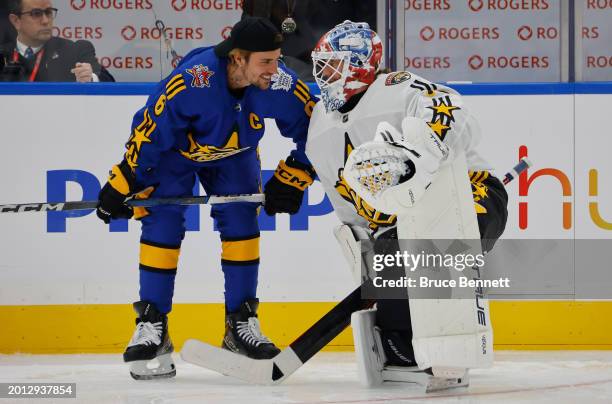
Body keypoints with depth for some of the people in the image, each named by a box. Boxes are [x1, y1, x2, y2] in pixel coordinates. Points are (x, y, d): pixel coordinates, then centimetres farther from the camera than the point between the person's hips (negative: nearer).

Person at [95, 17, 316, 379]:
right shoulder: (191, 82, -40)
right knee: (162, 224, -12)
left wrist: (292, 179, -13)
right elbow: (149, 131, -28)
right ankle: (151, 323, -5)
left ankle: (242, 322, 2)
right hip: (174, 149, -3)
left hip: (234, 153, 3)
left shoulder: (280, 85, -30)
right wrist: (124, 183, -23)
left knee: (241, 223, -8)